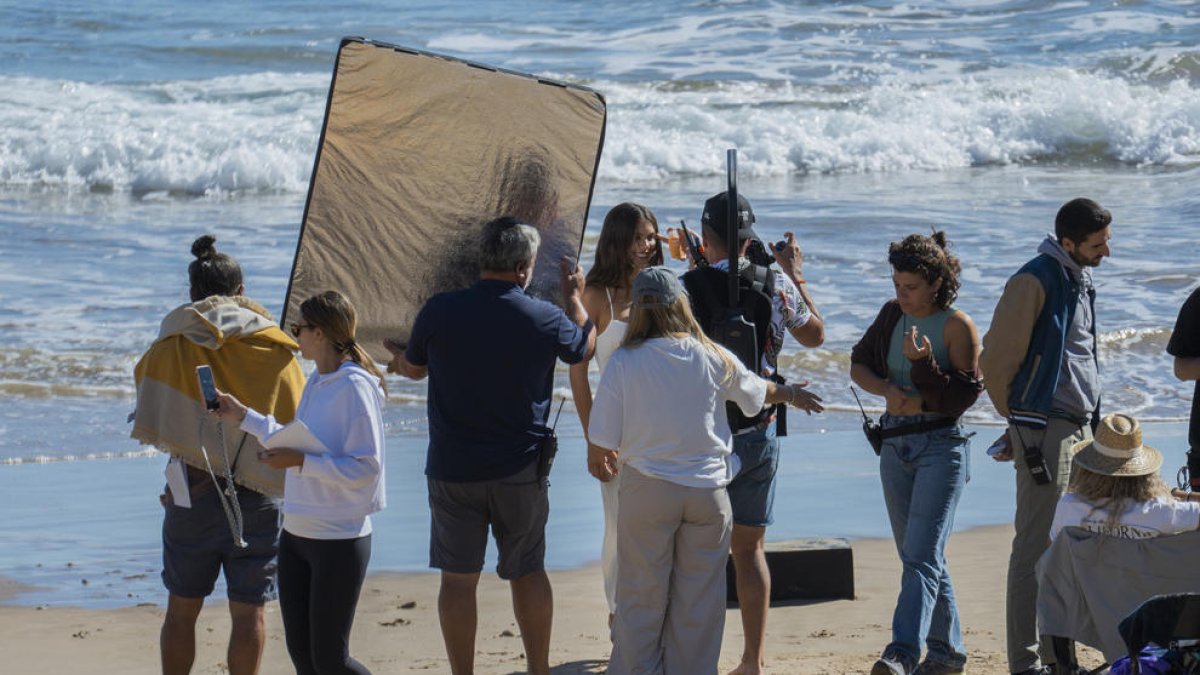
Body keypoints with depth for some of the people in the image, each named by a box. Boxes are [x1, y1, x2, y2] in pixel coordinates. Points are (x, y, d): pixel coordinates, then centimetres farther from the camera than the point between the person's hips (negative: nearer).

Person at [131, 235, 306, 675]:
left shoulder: (172, 345, -1)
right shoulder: (274, 349, 0)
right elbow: (297, 422, 2)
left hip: (192, 491, 0)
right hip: (257, 493, 0)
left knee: (182, 609, 11)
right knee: (248, 611, 4)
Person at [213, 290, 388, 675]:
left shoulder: (354, 387, -17)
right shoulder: (317, 382, 10)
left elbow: (366, 469, -21)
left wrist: (300, 462, -25)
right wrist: (243, 416, 22)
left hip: (341, 539, -9)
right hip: (296, 535, 9)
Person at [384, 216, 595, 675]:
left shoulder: (439, 311, -9)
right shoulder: (543, 318, -9)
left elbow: (414, 368, 10)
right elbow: (585, 346, 13)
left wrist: (398, 357, 34)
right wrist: (574, 294, 30)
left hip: (452, 469, 0)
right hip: (520, 470, 1)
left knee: (458, 577, 7)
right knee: (528, 572, 14)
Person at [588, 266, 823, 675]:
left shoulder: (624, 362, -9)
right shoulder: (712, 358, -2)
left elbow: (603, 439, -7)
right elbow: (758, 392, 18)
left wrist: (612, 458, 16)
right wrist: (790, 394, 39)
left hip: (647, 490, -2)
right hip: (707, 487, 2)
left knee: (641, 597, 6)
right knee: (699, 598, 10)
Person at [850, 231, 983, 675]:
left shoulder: (957, 326, -9)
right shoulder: (893, 314, 8)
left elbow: (962, 397, -12)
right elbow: (859, 364, 10)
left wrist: (923, 363, -25)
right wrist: (888, 390, -9)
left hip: (941, 446, -7)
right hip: (895, 444, 7)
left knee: (922, 554, -16)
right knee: (916, 555, 12)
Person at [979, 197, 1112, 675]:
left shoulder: (1081, 279, 15)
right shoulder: (1035, 281, -13)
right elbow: (996, 358, -12)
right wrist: (1018, 417, 1)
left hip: (1079, 428, 9)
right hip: (1044, 429, -9)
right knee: (1036, 547, -7)